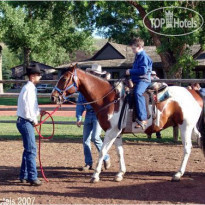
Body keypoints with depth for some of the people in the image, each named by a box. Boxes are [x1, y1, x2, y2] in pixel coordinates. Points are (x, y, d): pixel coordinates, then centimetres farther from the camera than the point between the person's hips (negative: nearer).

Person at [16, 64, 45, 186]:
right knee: (31, 150, -9)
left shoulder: (31, 88, 15)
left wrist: (39, 111, 14)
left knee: (28, 149, 15)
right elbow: (27, 108, -22)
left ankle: (24, 176, 22)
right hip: (25, 122, -10)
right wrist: (34, 120, -13)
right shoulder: (29, 89, -17)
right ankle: (32, 177, -7)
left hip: (26, 122, 10)